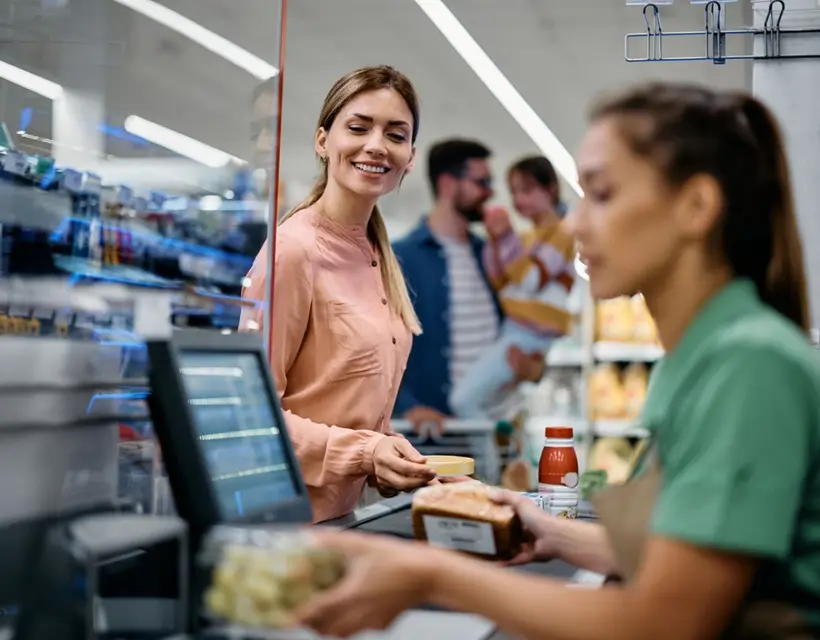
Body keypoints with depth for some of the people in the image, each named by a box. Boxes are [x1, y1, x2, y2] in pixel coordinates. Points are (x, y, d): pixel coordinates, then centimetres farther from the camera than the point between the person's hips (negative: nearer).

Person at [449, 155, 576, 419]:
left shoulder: (559, 233, -5)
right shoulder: (526, 238, 18)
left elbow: (532, 281, -16)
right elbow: (501, 285, 14)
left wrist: (509, 240, -19)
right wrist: (496, 243, 2)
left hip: (529, 335, -9)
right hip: (511, 330, 9)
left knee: (464, 399, -18)